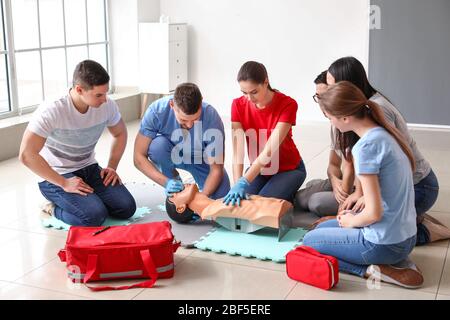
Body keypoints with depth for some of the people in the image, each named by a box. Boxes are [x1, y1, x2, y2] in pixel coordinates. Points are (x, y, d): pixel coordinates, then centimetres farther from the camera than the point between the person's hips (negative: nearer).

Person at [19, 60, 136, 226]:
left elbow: (120, 133, 12)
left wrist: (112, 166, -2)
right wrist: (64, 183, -25)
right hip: (56, 176, -5)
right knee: (94, 216, -26)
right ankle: (54, 208, 3)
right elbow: (26, 155, -27)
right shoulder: (51, 111, -26)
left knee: (127, 208, -13)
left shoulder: (107, 105, -10)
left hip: (89, 169, 5)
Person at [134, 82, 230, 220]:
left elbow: (216, 169, -24)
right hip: (170, 154, 0)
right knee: (157, 145, -34)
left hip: (201, 158, 0)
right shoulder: (157, 110, -32)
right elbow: (139, 157, -26)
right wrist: (166, 182, -38)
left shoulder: (212, 118, -33)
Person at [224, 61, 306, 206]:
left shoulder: (287, 104, -25)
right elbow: (238, 150, -21)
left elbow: (270, 149, -33)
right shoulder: (238, 105, -14)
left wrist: (243, 182, -41)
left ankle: (287, 198, 7)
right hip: (258, 168, 4)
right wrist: (237, 185, -35)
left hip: (289, 169, -3)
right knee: (240, 202, -19)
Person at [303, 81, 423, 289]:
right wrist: (354, 214, 10)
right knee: (322, 228, 24)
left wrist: (351, 221, -2)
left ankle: (373, 270, -3)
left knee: (310, 241, 10)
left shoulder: (366, 146, -23)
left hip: (386, 243, -8)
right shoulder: (384, 132, 3)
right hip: (405, 235, 9)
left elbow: (373, 213, -22)